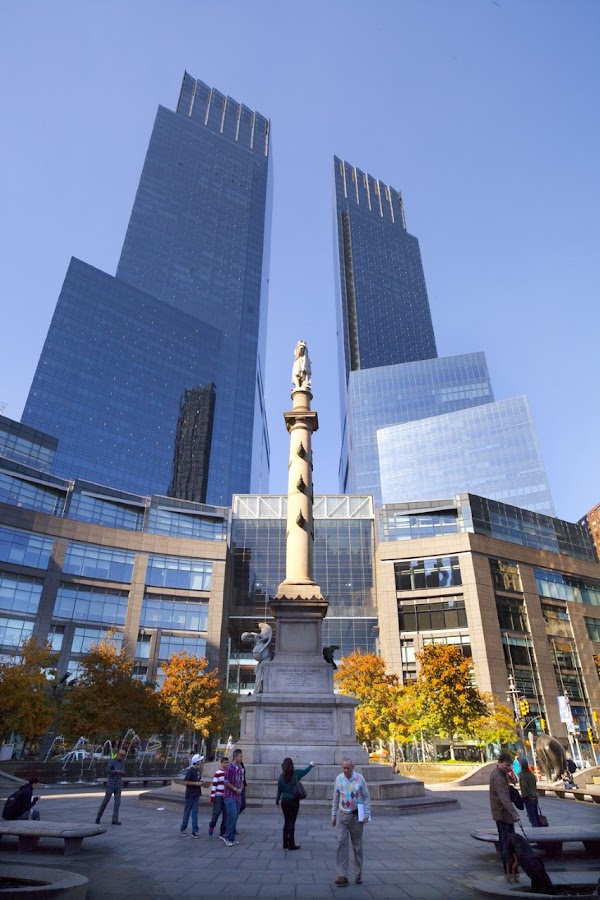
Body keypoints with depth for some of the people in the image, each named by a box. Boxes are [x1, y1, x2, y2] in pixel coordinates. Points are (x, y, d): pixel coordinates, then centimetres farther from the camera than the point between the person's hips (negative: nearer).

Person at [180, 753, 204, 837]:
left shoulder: (198, 770, 8)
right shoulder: (190, 770, -16)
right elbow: (186, 782, -19)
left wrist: (200, 782, 1)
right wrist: (196, 783, -20)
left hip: (196, 794, 7)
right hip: (190, 794, -7)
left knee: (195, 812, 6)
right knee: (187, 812, 7)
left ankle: (194, 831, 9)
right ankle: (183, 829, 22)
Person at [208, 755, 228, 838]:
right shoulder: (217, 773, -8)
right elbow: (214, 785, -9)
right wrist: (212, 797, -12)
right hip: (218, 796, -5)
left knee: (226, 815, 3)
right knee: (216, 812, -6)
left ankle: (222, 833, 14)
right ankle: (211, 826, 22)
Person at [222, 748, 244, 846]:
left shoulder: (240, 768, 10)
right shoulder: (230, 767, -14)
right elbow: (226, 782, -15)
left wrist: (241, 788, 1)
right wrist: (235, 789, -11)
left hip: (238, 796, 7)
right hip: (230, 796, -7)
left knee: (235, 817, 9)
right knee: (232, 815, -15)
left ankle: (232, 837, 19)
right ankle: (228, 837, -4)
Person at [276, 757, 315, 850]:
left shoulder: (281, 776, -4)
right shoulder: (296, 773, -10)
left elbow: (279, 790, 3)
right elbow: (306, 771, 6)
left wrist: (277, 799, 17)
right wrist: (311, 765, 25)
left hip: (284, 801, 3)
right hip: (293, 801, -3)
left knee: (286, 822, 15)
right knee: (292, 822, 3)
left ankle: (285, 843, 20)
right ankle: (291, 844, 6)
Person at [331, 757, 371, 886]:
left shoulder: (360, 778, -7)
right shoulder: (338, 779, -2)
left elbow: (366, 797, 0)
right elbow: (335, 798, 8)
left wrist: (367, 814, -5)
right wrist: (333, 816, 9)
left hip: (356, 816, -1)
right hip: (342, 815, 1)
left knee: (357, 845, 8)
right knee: (342, 843, -9)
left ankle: (358, 876, 21)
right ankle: (342, 875, -5)